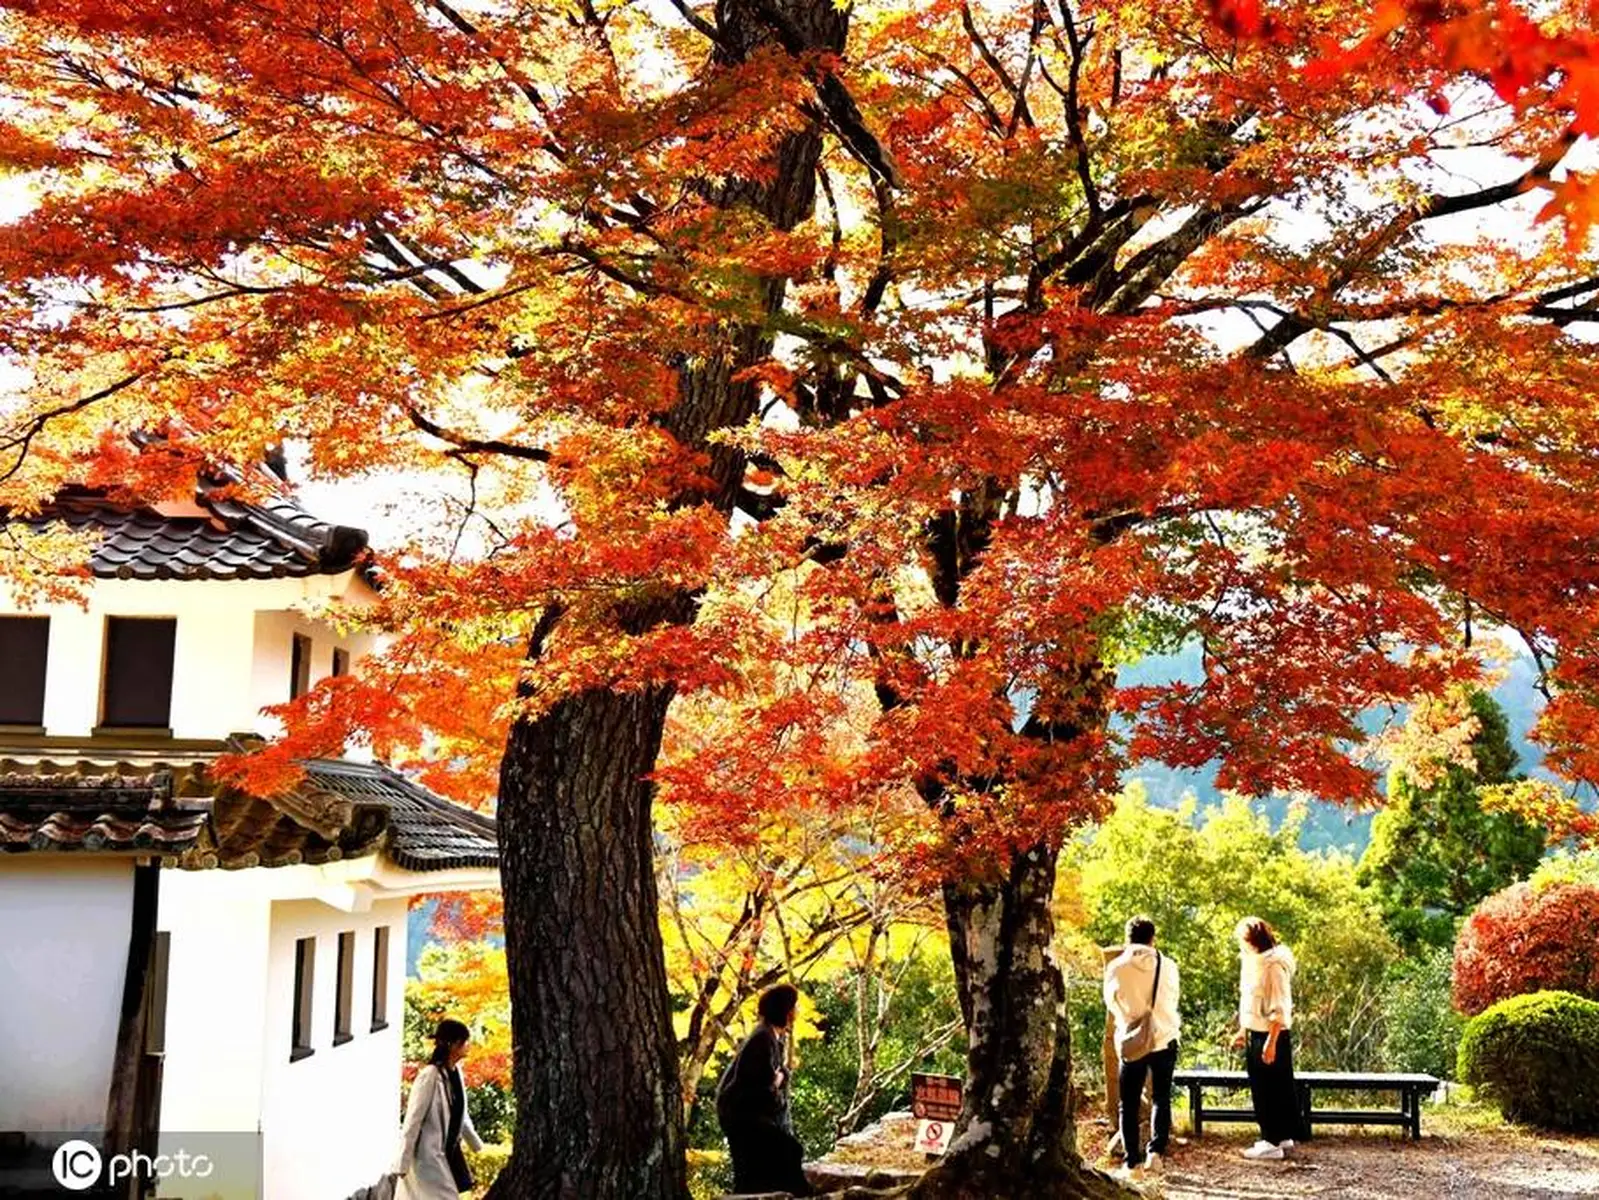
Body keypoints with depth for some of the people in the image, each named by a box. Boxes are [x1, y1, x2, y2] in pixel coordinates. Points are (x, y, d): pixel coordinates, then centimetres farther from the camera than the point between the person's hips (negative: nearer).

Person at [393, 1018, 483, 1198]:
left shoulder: (455, 1072, 5)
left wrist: (477, 1144, 25)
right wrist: (402, 1163, -16)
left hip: (448, 1151, 8)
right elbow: (413, 1120, -18)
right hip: (428, 1154, -8)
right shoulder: (429, 1076, -20)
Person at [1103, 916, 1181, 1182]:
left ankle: (1133, 1163, 5)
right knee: (1161, 1099, 16)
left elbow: (1111, 1002, 6)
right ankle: (1156, 1151, 2)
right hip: (1164, 1039, 1)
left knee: (1130, 1105, 8)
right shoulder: (1167, 966, -4)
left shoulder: (1116, 967, -6)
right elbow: (1172, 1001, 9)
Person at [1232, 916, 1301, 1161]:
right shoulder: (1254, 962, 11)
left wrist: (1271, 1042, -23)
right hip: (1256, 1033, 10)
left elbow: (1278, 1009, -21)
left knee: (1270, 1089, -3)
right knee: (1261, 1088, 14)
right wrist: (1242, 1031, 20)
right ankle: (1283, 1136, 24)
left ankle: (1273, 1142, 3)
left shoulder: (1274, 966, -18)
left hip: (1272, 1035, -10)